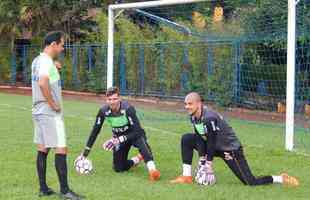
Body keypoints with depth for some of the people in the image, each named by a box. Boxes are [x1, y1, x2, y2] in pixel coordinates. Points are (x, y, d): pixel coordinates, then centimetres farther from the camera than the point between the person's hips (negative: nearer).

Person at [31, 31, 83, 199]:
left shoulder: (37, 60, 11)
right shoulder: (47, 61, -17)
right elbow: (42, 83, -34)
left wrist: (54, 67, 19)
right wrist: (53, 104, -24)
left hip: (38, 111, 10)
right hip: (50, 114, -10)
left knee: (42, 149, 11)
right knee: (61, 149, -7)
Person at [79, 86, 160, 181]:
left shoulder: (127, 109, -30)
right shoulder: (103, 111, -19)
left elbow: (137, 131, -29)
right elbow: (95, 132, -9)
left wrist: (119, 140, -39)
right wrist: (85, 154, -11)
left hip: (134, 134, -4)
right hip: (119, 137, 4)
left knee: (142, 142, -38)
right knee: (118, 168, -4)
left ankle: (152, 169, -47)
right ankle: (137, 159, 23)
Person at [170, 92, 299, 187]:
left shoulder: (209, 118, -29)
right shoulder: (193, 117, -3)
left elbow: (211, 142, -25)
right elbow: (199, 139, 4)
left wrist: (208, 163, -21)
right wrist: (202, 159, -4)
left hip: (231, 149, -8)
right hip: (215, 147, 8)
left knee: (251, 183, -13)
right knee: (187, 139, -5)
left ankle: (281, 179, 7)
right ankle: (187, 177, -1)